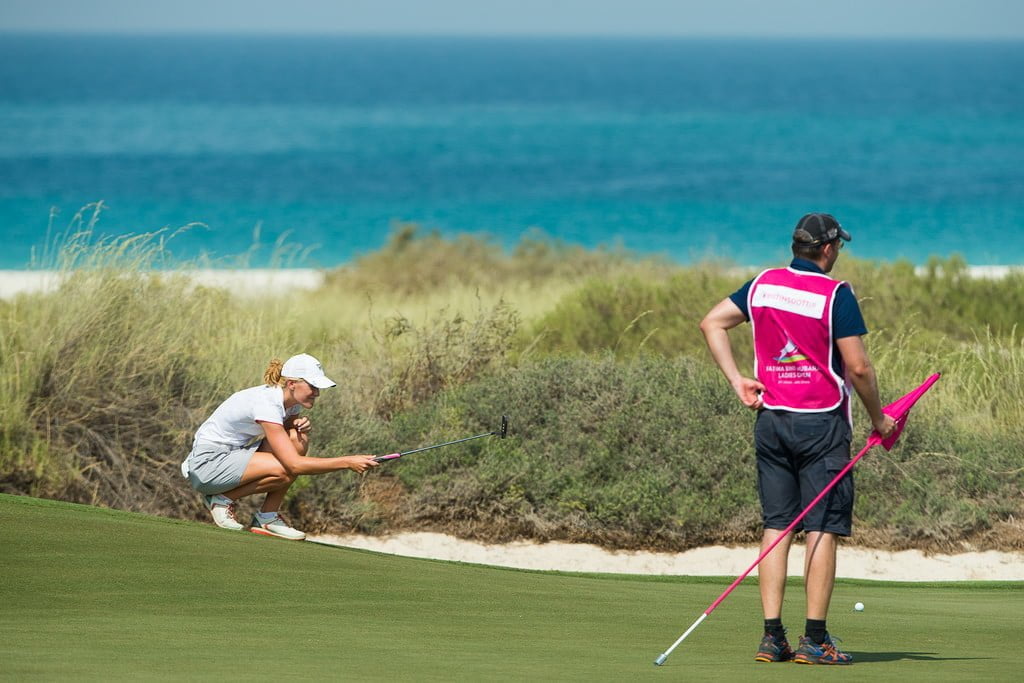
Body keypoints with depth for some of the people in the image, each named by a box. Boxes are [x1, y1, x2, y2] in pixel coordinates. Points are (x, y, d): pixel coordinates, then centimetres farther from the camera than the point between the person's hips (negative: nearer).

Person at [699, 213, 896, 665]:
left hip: (770, 419, 5)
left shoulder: (763, 285, 7)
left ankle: (772, 636, 2)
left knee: (776, 526, 7)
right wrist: (879, 418, 1)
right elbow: (858, 367, -13)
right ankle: (815, 640, -5)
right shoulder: (835, 294, -11)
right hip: (822, 423, -5)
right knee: (822, 529, -2)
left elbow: (711, 323, 9)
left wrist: (737, 381, 7)